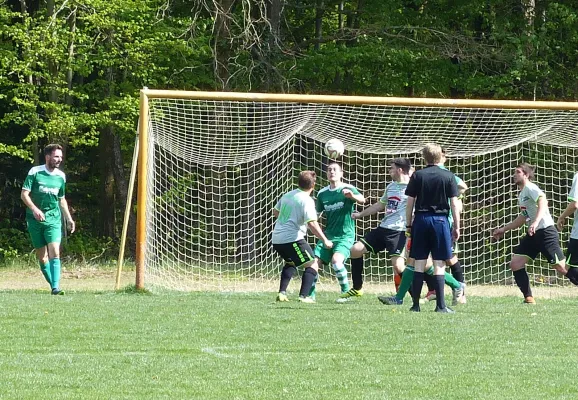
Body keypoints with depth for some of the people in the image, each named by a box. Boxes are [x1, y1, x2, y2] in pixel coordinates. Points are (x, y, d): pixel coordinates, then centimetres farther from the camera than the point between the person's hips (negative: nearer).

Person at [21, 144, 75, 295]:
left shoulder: (61, 176, 9)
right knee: (42, 256, 3)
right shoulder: (35, 172, -3)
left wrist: (69, 219, 18)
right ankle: (52, 285, 13)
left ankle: (56, 287, -23)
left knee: (54, 253, -15)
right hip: (35, 220, -1)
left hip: (53, 220, 1)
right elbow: (24, 194, -7)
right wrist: (34, 209, -22)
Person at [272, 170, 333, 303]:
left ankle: (282, 292, 18)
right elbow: (312, 223, -21)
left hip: (277, 239, 8)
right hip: (292, 239, -8)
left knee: (291, 262, 30)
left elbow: (275, 212, 26)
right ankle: (304, 296, -15)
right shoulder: (307, 200, -12)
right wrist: (325, 240, -15)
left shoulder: (287, 195, 12)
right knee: (312, 265, -1)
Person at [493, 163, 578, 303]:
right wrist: (503, 229, 33)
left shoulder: (530, 188, -9)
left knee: (561, 268, -13)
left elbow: (543, 201, -30)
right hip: (533, 234, 10)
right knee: (515, 264, 0)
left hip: (545, 231, -10)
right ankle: (529, 298, 4)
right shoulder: (521, 195, 19)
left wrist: (536, 222, -43)